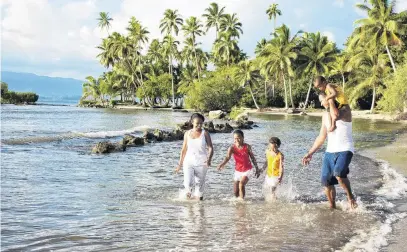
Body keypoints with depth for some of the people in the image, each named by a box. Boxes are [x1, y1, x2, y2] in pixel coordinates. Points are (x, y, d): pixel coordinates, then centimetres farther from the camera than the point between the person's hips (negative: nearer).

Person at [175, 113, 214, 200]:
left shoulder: (205, 133, -1)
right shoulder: (187, 133, 6)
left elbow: (210, 148, -7)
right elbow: (184, 150, 13)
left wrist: (209, 159, -26)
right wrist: (180, 164, 13)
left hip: (201, 163, -1)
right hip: (189, 161, 1)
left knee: (199, 184, 5)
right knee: (188, 183, -16)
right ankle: (189, 191, 15)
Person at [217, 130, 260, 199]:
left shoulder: (247, 147, -11)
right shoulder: (232, 148, -12)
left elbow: (252, 158, 2)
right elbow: (227, 157, -29)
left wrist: (257, 169, 6)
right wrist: (222, 164, -49)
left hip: (247, 170, -2)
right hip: (237, 171, 3)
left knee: (241, 184, -26)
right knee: (235, 192, 6)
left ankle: (242, 199, -10)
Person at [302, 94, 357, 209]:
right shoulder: (325, 115, 15)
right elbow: (321, 137, 20)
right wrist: (310, 153, 17)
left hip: (344, 151, -7)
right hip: (330, 151, 7)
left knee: (339, 174, -30)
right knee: (326, 181, 1)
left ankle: (350, 196, -5)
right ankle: (332, 206, 19)